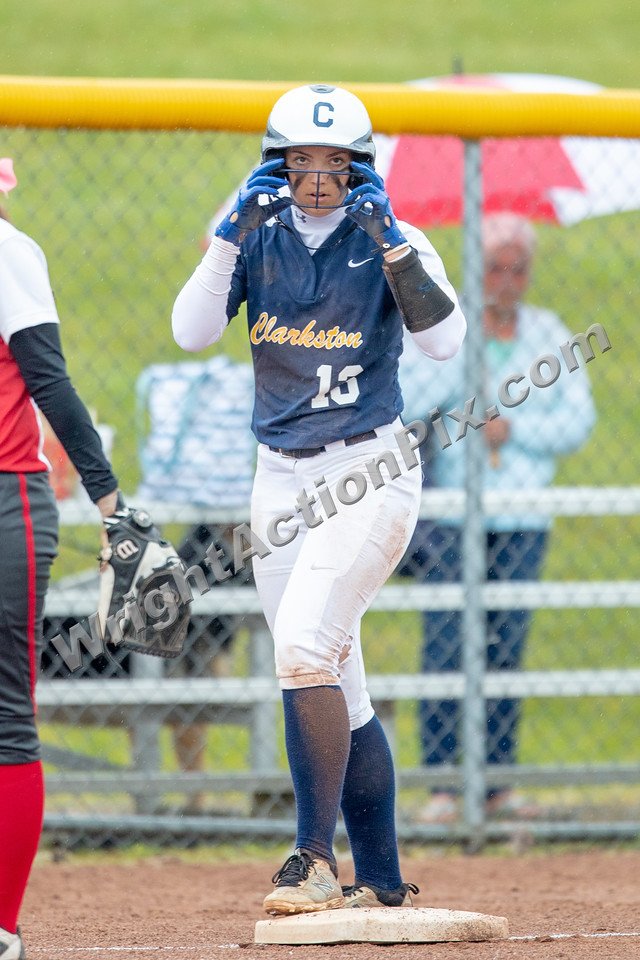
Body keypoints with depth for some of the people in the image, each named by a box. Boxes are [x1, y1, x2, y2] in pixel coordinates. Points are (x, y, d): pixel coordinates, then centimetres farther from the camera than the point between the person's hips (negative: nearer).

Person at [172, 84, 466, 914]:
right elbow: (192, 331, -6)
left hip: (369, 472, -5)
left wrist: (392, 243, -24)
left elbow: (444, 339, -18)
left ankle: (317, 860, -21)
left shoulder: (389, 240, -4)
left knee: (305, 644, -23)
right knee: (336, 694, 6)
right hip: (281, 480, 5)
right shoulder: (258, 239, 6)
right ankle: (382, 883, 13)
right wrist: (233, 232, -15)